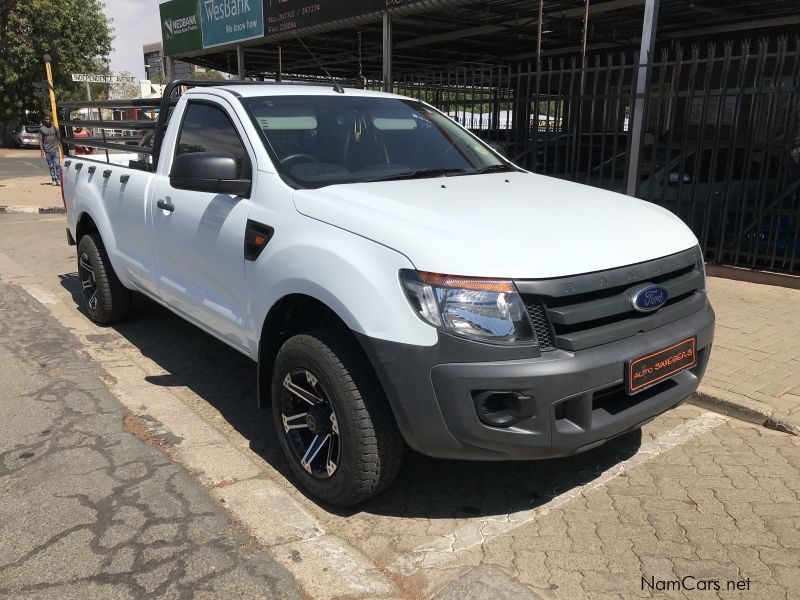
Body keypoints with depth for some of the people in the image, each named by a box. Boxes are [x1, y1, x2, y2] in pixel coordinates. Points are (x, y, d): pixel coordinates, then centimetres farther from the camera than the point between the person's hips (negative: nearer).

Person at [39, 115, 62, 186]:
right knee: (51, 166, 5)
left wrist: (61, 147, 6)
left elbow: (58, 138, 12)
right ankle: (54, 180, 9)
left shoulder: (54, 128, 9)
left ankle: (58, 179, -7)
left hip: (55, 150, 0)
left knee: (57, 165, -11)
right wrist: (42, 150, -7)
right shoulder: (41, 129, 4)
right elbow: (40, 140, 2)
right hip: (47, 151, 0)